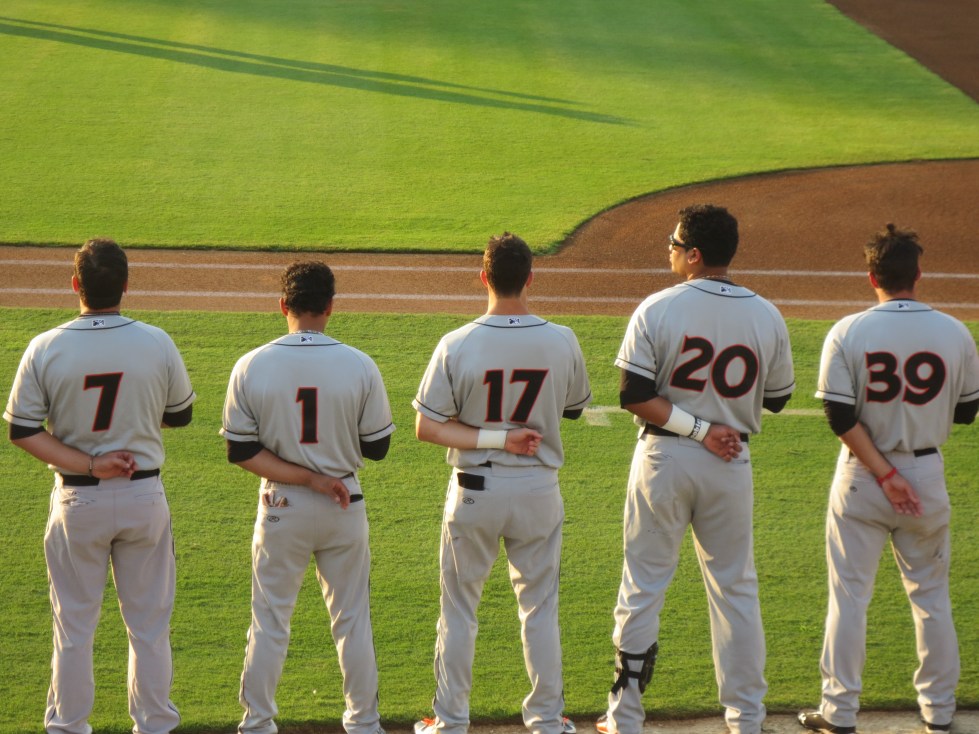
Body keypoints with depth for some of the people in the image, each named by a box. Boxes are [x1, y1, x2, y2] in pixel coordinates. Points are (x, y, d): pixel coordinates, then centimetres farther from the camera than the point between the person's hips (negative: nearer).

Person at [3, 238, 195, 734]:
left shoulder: (45, 349, -11)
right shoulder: (157, 344, -9)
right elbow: (180, 415, 4)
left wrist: (88, 465, -12)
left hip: (77, 501, -1)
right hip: (144, 497, 1)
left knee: (74, 624, 11)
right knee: (149, 623, 11)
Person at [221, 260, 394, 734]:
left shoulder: (251, 367, -9)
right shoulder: (360, 366, -10)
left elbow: (240, 451, -9)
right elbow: (377, 447, -3)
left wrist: (306, 478, -11)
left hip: (281, 508, 0)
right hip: (344, 510, 0)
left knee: (270, 622, 10)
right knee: (353, 620, 12)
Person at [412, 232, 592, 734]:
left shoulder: (457, 346, -15)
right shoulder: (562, 343, -9)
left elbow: (427, 428, -14)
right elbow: (575, 408, 9)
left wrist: (494, 438, -15)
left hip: (475, 490, -2)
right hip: (538, 490, 2)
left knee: (459, 608, 11)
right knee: (539, 607, 15)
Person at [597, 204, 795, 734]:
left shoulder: (657, 309, -10)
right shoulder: (767, 317, -1)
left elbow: (634, 396, -15)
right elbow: (777, 398, 8)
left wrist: (697, 428, -13)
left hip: (664, 458, -2)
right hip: (732, 464, 2)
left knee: (643, 584, 7)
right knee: (735, 587, 12)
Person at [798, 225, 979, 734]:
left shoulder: (848, 333, -11)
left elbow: (841, 417, -15)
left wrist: (885, 474, -12)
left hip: (862, 478, -2)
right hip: (927, 474, 2)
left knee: (849, 594, 6)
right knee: (930, 593, 14)